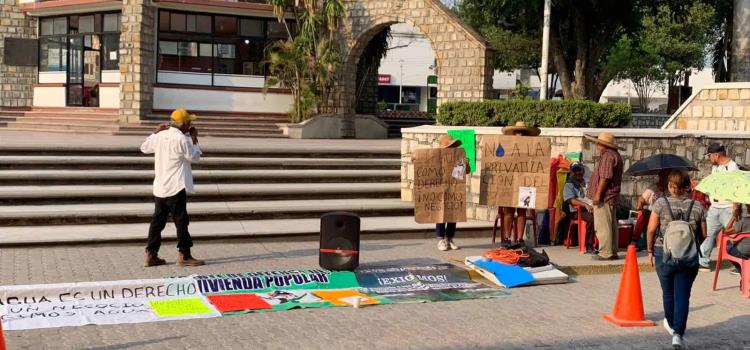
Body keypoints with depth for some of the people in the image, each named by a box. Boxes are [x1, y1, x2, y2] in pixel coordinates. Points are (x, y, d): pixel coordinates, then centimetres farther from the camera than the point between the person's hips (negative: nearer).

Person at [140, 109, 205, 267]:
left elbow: (144, 148, 21)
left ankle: (151, 255, 13)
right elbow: (195, 157, -6)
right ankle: (184, 255, 5)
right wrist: (194, 138, 4)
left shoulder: (160, 136, 5)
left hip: (159, 188, 7)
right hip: (176, 188, -7)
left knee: (158, 220, 11)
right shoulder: (181, 139, -16)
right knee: (181, 221, 0)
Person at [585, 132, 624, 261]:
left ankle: (606, 252, -7)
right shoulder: (616, 155, 19)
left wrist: (598, 194, -21)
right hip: (612, 197, 11)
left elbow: (605, 177, -22)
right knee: (611, 225, 13)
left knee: (603, 226, -8)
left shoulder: (607, 156, -15)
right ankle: (612, 252, 18)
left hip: (604, 197, -11)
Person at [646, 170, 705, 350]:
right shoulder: (697, 206, -2)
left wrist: (650, 250, 4)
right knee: (683, 295, 2)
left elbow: (651, 230, -8)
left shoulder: (661, 203, -7)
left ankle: (671, 324, 39)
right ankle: (678, 333, -9)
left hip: (664, 254, 0)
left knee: (668, 292, 19)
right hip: (689, 257, 0)